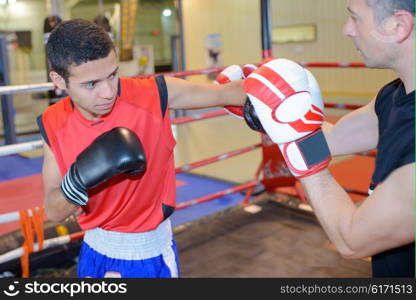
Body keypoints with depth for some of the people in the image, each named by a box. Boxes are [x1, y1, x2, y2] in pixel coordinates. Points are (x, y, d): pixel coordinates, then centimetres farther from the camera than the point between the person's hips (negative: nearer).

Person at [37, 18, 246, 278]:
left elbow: (224, 92, -15)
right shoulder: (55, 125, -12)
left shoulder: (152, 95, -20)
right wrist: (79, 179, -32)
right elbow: (54, 212, -12)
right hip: (97, 250, 3)